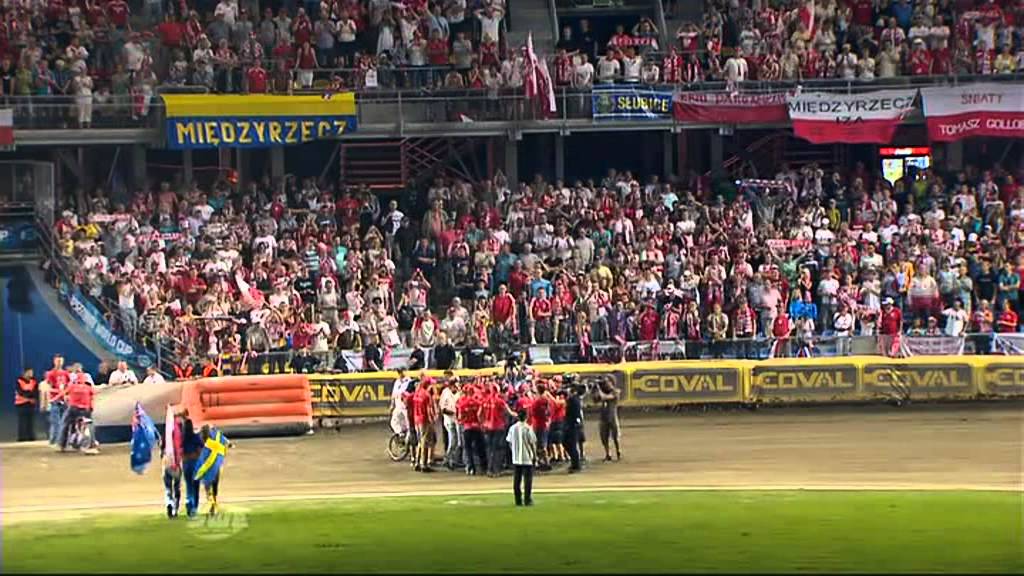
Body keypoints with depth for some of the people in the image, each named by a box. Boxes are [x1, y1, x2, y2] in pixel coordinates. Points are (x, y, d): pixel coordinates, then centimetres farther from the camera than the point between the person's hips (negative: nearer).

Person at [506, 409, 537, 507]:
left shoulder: (512, 428, 1)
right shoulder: (528, 428, -11)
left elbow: (509, 442, 6)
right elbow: (532, 443, -10)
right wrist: (535, 455, 0)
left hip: (516, 458, 4)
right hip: (527, 458, -4)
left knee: (517, 479, 9)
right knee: (528, 479, 2)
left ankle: (518, 500, 9)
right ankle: (527, 500, -1)